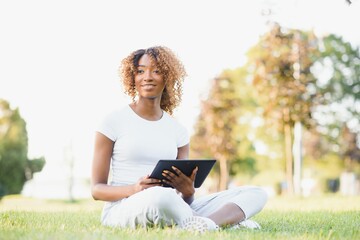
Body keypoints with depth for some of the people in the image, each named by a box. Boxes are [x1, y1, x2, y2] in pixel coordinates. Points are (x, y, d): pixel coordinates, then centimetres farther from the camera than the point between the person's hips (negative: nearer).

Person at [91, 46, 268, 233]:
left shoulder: (177, 130, 13)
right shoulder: (113, 121, 2)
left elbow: (184, 199, 10)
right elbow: (97, 189, 0)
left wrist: (188, 191, -15)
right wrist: (134, 189, -20)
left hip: (170, 210, 5)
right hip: (123, 208, -5)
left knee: (255, 194, -6)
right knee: (160, 197, -42)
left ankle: (204, 224, -34)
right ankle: (228, 220, -17)